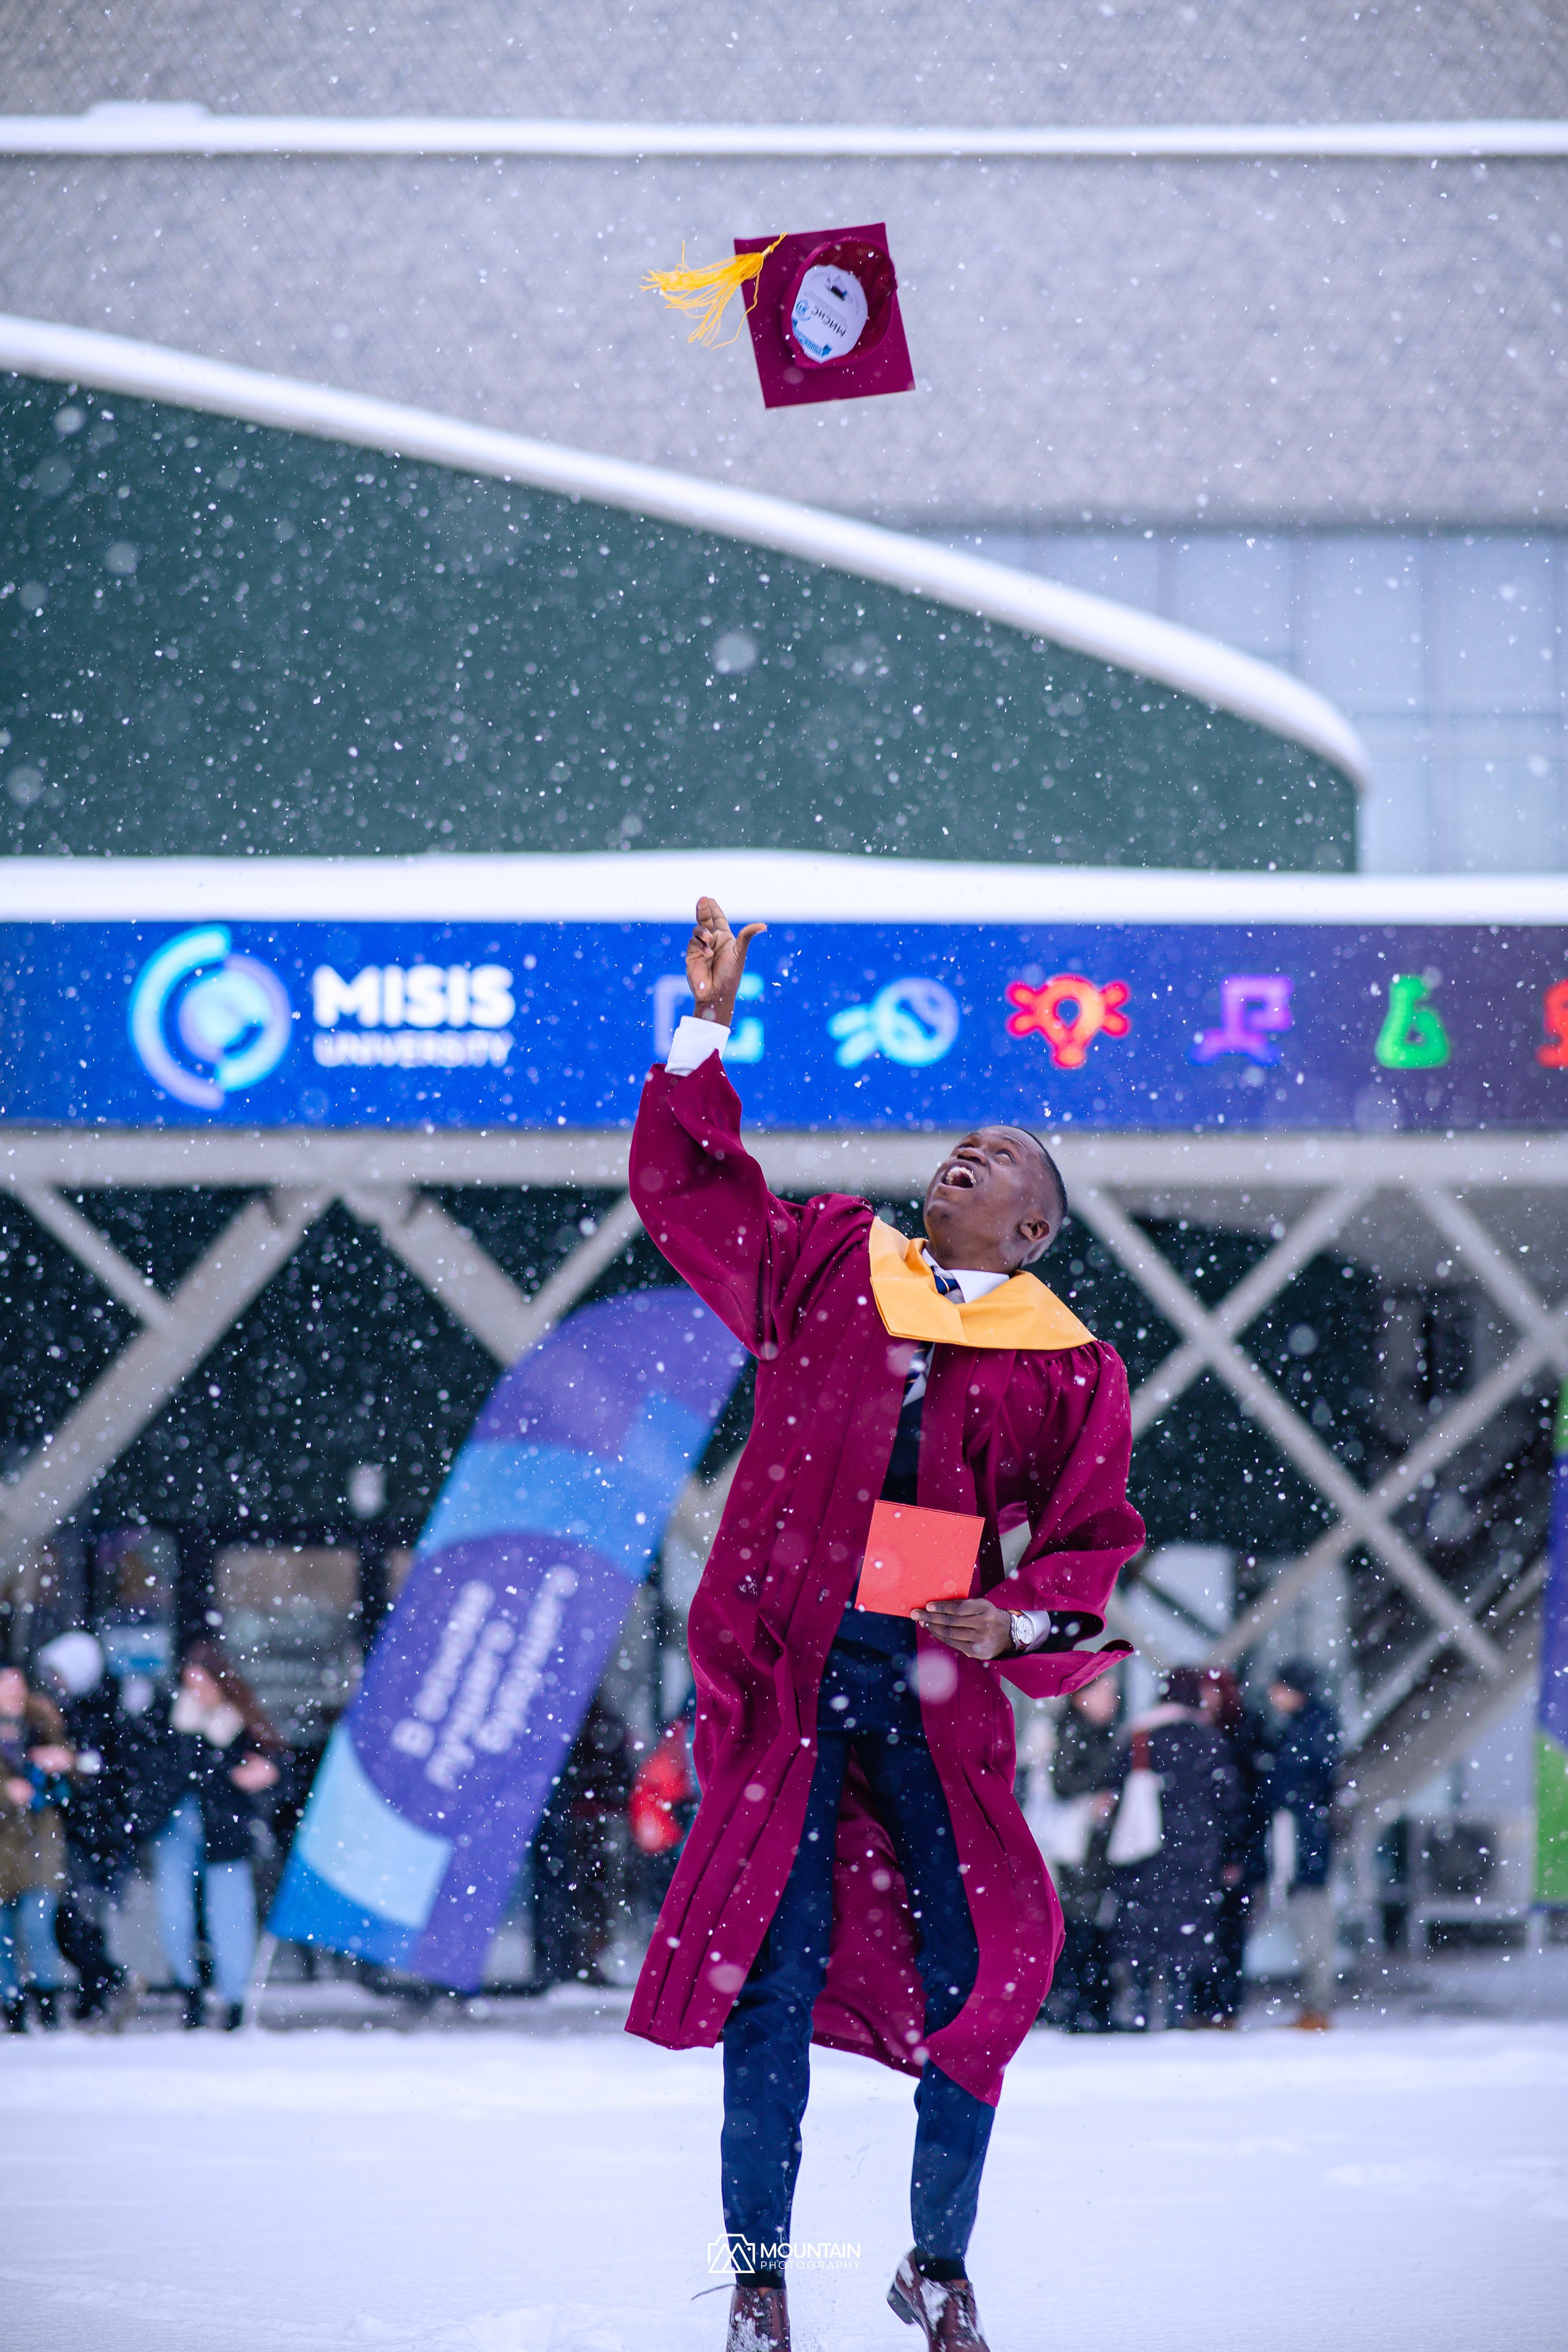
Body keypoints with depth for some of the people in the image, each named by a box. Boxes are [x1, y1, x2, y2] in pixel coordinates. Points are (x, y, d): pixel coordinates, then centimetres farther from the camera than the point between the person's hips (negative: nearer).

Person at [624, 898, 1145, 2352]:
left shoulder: (1068, 1370, 9)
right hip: (787, 1668, 0)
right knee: (774, 1967, -4)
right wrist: (710, 1028, 10)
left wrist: (1013, 1619, -13)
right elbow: (685, 1187, 17)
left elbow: (1092, 1542, 6)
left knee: (975, 1971, -5)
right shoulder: (825, 1269, 13)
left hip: (935, 1687, 0)